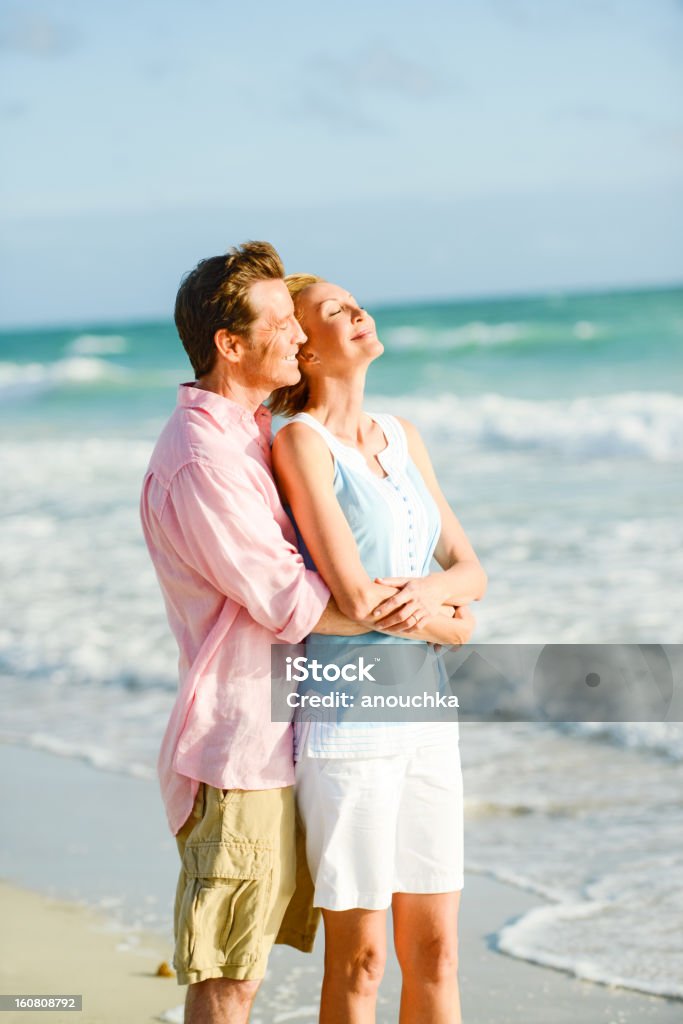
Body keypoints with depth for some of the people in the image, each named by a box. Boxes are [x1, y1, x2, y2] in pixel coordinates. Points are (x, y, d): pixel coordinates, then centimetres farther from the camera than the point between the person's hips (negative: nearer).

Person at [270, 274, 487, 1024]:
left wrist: (430, 591, -15)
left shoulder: (402, 438, 12)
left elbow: (469, 571, 8)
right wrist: (452, 621, -3)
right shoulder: (301, 441, -11)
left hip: (422, 716, 7)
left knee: (434, 948, 11)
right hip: (343, 715, -7)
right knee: (359, 956, 1)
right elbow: (357, 596, -19)